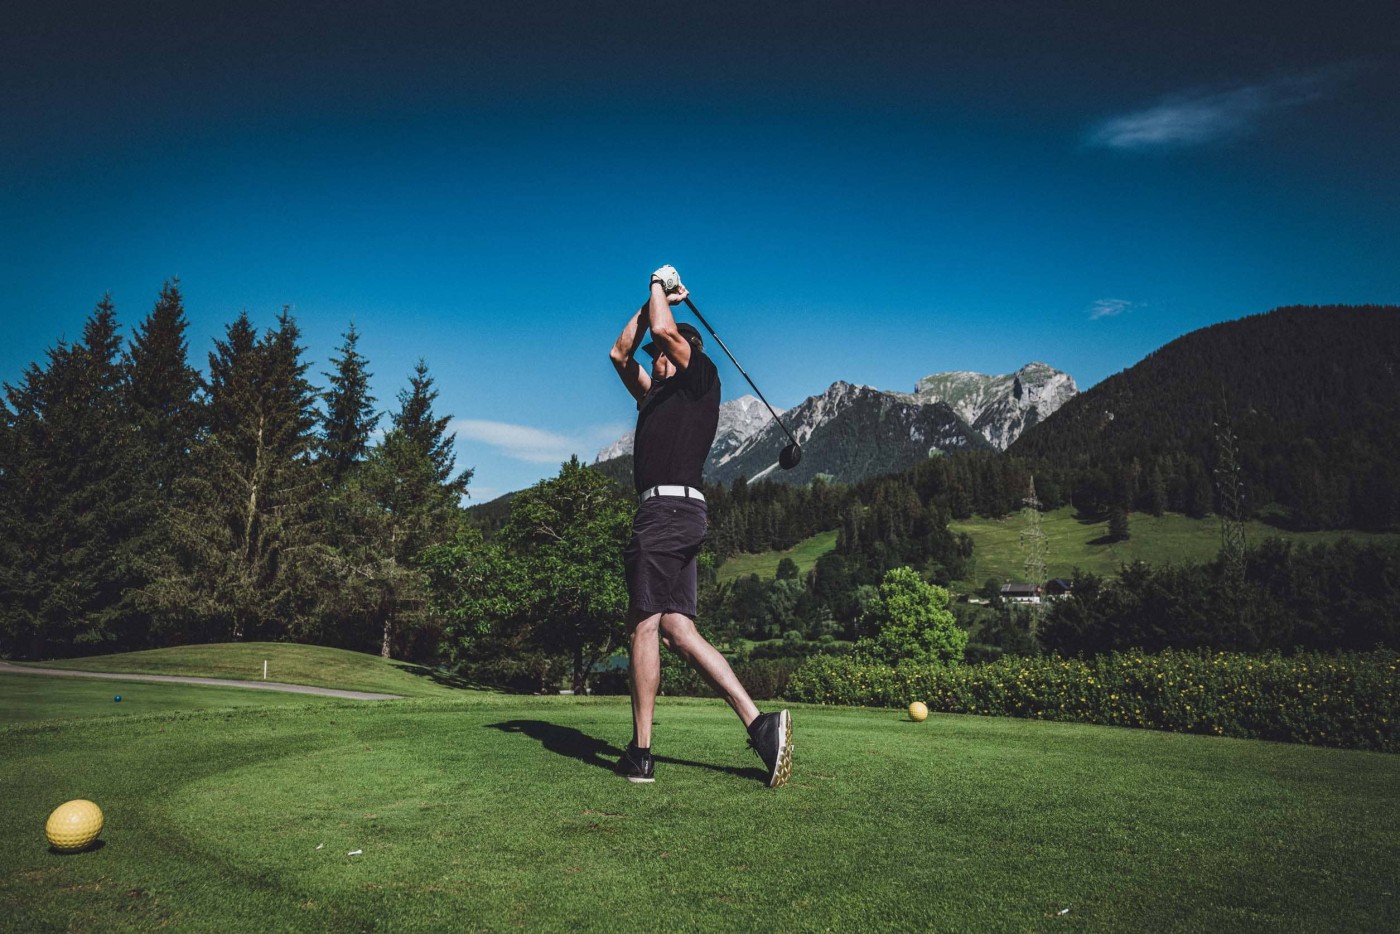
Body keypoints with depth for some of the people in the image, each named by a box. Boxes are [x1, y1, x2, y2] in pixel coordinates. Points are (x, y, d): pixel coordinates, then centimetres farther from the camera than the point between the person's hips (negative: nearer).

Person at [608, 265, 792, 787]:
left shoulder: (702, 379, 5)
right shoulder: (656, 395, 28)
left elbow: (664, 331, -8)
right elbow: (620, 353, 34)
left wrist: (660, 288, 11)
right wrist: (653, 298, 30)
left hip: (668, 508, -9)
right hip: (678, 514, 9)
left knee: (645, 625, -8)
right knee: (677, 629, -1)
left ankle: (640, 753, -4)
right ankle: (758, 723, -7)